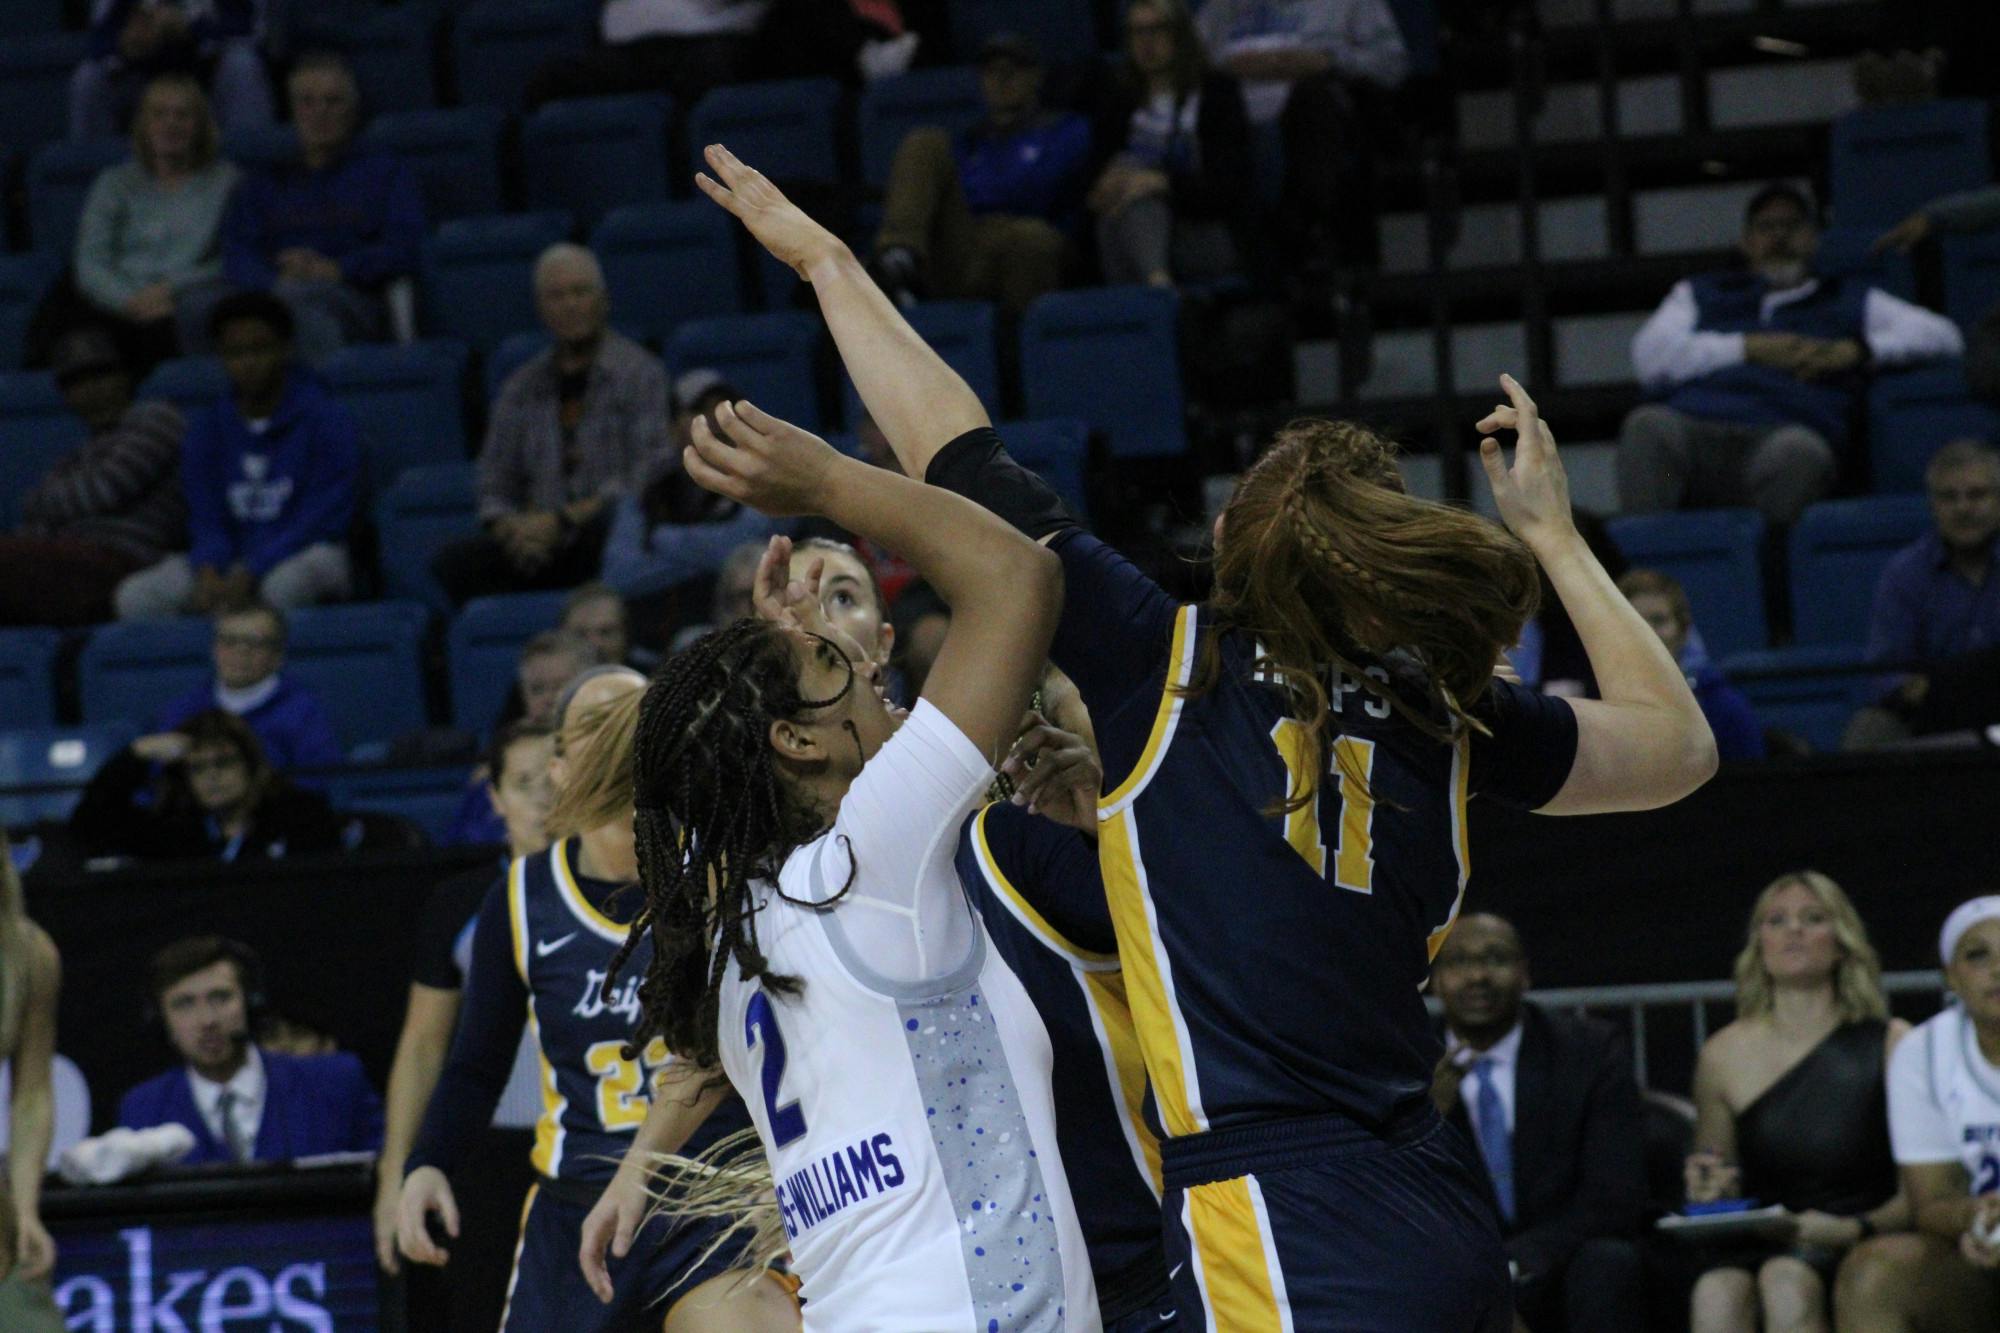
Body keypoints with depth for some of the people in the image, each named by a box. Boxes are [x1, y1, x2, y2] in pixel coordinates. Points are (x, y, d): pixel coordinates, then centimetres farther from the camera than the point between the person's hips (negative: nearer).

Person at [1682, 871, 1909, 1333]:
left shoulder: (1892, 1046, 3)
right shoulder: (1725, 1055, 11)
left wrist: (1855, 1229, -16)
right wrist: (1709, 1193, -2)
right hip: (1760, 1250, 2)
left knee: (1788, 1280, -35)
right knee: (1716, 1293, -33)